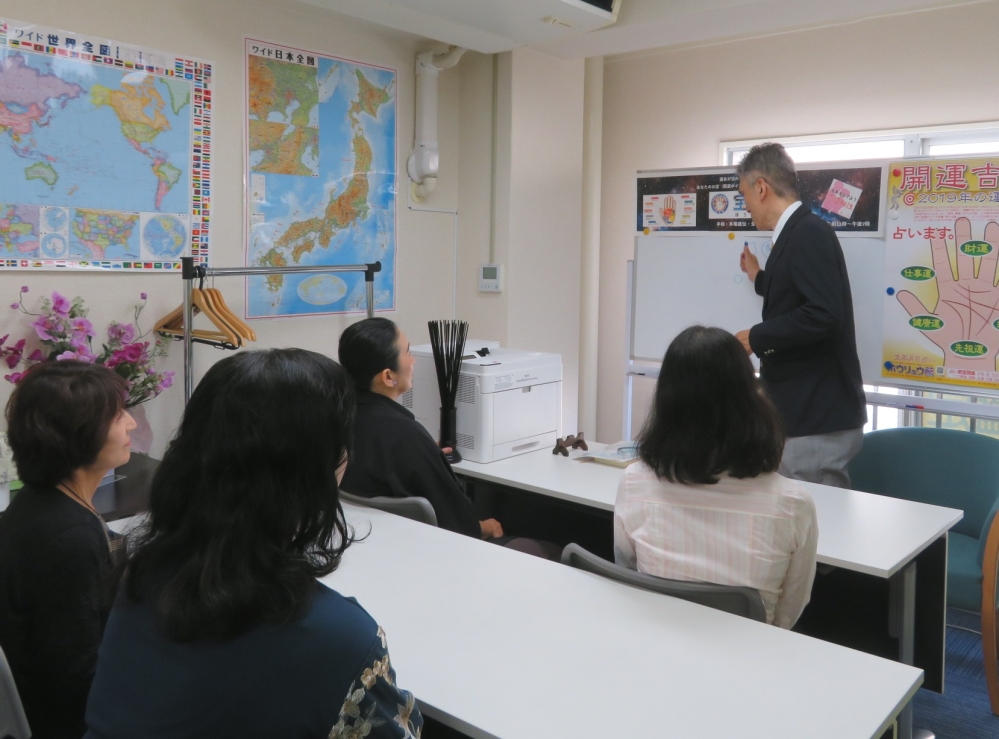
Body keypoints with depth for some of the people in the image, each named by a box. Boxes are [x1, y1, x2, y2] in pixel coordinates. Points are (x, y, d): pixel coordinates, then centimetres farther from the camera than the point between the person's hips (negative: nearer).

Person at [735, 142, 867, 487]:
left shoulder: (809, 232, -15)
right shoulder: (796, 234, 14)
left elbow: (823, 314, -27)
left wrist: (756, 338, -16)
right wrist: (760, 277, 30)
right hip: (804, 413, 10)